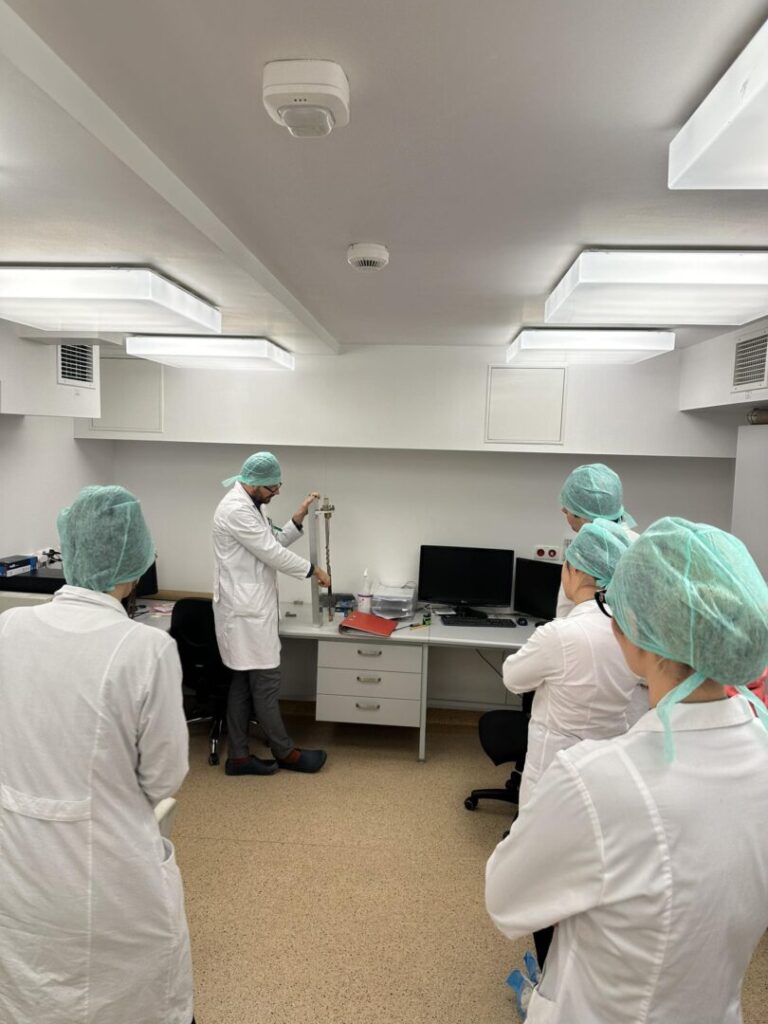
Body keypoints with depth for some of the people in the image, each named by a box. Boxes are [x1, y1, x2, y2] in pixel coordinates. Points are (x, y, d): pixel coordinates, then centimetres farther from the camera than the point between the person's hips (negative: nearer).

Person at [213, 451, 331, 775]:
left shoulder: (251, 505, 13)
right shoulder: (236, 509, -20)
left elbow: (273, 542, 16)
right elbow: (272, 553, -19)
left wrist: (298, 518, 3)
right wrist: (312, 569, -7)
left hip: (249, 607, 10)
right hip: (246, 610, -10)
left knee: (244, 683, 12)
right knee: (265, 682, 1)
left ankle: (239, 757, 21)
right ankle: (285, 753, 15)